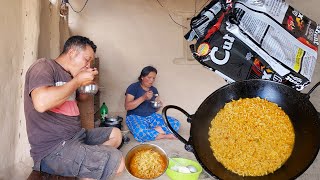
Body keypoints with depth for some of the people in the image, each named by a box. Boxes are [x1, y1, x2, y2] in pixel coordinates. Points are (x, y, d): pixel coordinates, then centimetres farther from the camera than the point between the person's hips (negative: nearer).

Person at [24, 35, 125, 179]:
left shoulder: (68, 74, 17)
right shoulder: (44, 66, -11)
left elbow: (82, 97, 31)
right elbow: (41, 103, -31)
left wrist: (87, 81, 11)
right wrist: (78, 81, -19)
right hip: (53, 149, -10)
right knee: (116, 161, -24)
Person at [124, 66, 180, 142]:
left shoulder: (154, 90, 11)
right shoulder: (133, 87, -5)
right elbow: (127, 106, -15)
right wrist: (143, 98, -25)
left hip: (152, 116, 5)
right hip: (135, 117, -5)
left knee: (175, 123, -15)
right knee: (140, 133, -39)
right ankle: (165, 135, -21)